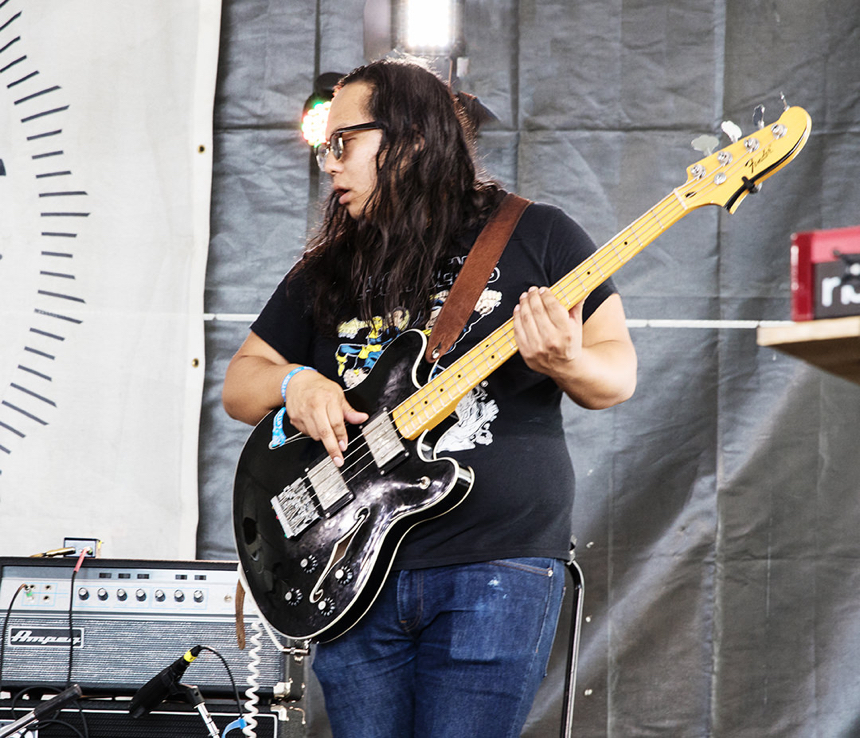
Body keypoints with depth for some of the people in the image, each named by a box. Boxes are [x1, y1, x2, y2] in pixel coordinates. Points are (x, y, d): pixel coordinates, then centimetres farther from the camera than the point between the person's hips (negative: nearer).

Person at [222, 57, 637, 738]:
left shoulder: (536, 235, 4)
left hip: (497, 565, -4)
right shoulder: (327, 271, 15)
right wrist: (294, 382, -4)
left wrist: (566, 363, -19)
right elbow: (240, 382, 18)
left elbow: (618, 374, 4)